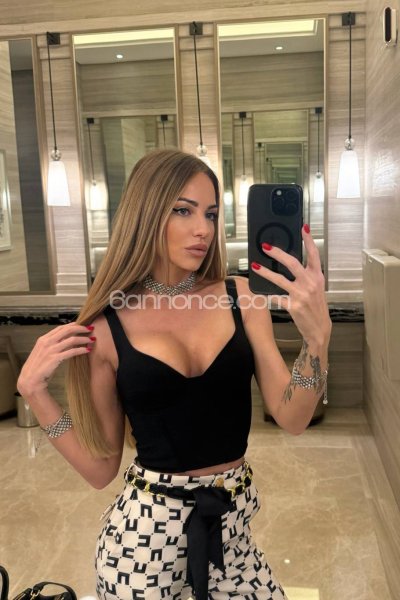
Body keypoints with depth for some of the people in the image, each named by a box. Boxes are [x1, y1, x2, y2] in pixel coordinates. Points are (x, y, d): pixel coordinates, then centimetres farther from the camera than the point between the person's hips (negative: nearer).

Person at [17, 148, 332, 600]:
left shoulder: (239, 297, -6)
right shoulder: (106, 326, -11)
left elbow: (292, 418, -11)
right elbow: (100, 468, -4)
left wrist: (317, 334, -27)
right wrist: (34, 392, -15)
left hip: (232, 523, 2)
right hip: (145, 530, -2)